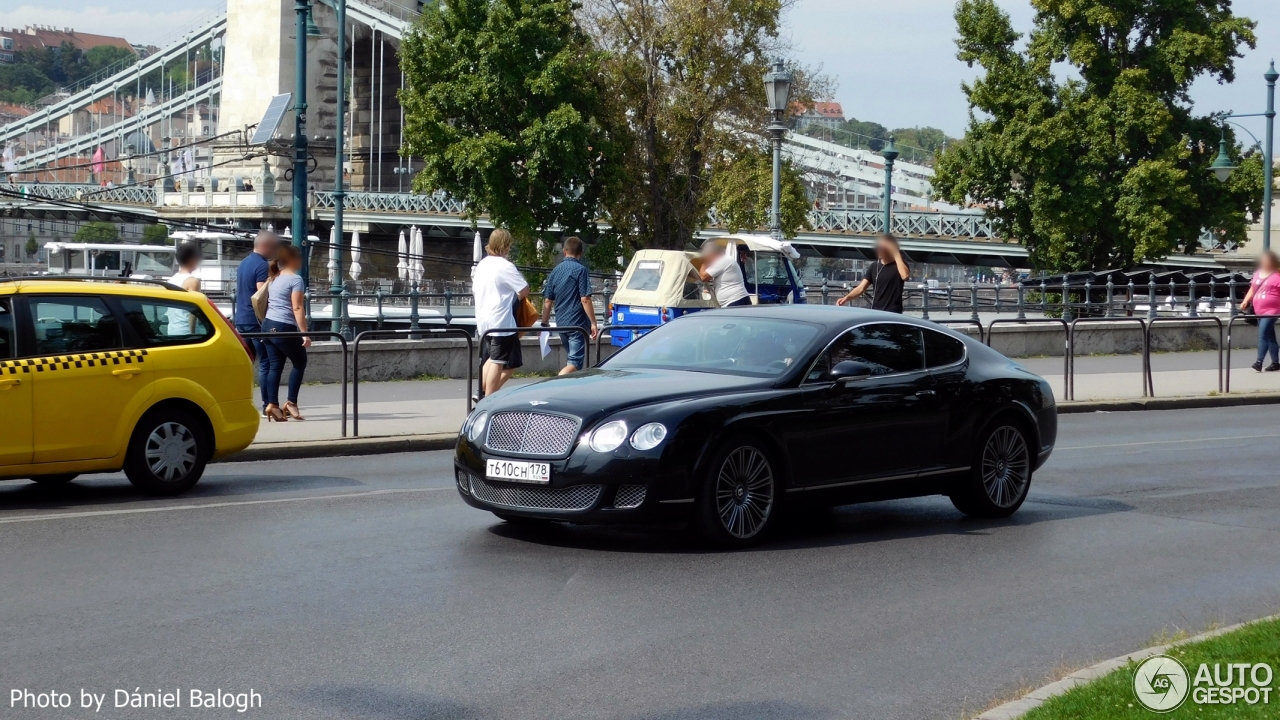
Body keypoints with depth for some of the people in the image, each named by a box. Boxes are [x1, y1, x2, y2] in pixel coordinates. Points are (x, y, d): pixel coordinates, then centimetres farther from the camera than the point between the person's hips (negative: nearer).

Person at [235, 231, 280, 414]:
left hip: (241, 318, 9)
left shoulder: (244, 263, 16)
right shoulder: (262, 265, -13)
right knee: (265, 363, -5)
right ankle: (267, 405, -5)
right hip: (256, 320, -9)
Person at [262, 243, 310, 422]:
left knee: (275, 366, 6)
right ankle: (291, 403, 4)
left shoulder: (274, 279, 17)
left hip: (268, 325, 8)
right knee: (300, 362, 7)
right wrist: (304, 333, -17)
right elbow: (297, 308, -15)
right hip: (285, 328, -7)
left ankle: (273, 404, -2)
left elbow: (264, 303, 18)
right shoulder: (295, 279, -7)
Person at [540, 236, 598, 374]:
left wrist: (544, 324, 13)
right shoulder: (580, 270, -8)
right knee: (576, 362, -8)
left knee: (572, 359, 20)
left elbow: (547, 301, 9)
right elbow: (585, 299, -14)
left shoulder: (555, 270, 9)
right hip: (577, 323, -6)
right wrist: (593, 323, -10)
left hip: (561, 322, 7)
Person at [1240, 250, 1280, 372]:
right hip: (1259, 311, 7)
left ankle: (1259, 362, -19)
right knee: (1270, 337, 13)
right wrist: (1245, 301, 6)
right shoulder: (1257, 274, 12)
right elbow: (1252, 289, 19)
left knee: (1263, 334, -17)